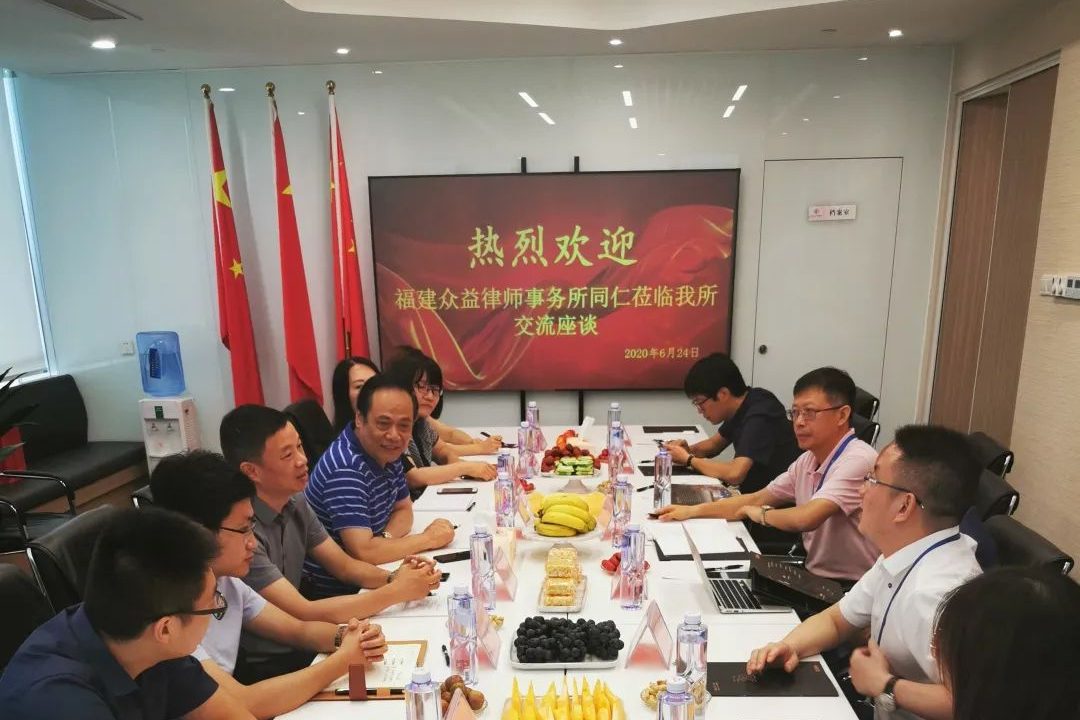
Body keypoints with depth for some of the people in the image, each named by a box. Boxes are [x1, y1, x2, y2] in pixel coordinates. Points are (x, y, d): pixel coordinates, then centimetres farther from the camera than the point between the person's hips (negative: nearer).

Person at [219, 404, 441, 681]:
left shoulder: (295, 501, -2)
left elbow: (345, 566, 5)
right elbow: (304, 613, -25)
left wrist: (393, 577, -14)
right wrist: (396, 591, -23)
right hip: (258, 669, -6)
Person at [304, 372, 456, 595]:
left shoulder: (385, 452, -2)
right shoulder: (346, 468, -26)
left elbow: (404, 509, 10)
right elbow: (362, 552, -31)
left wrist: (385, 538, -12)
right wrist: (428, 538, -19)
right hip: (333, 592, -7)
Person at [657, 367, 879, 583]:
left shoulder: (858, 460, -21)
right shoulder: (807, 461, 6)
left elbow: (806, 518, -32)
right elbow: (757, 500, 13)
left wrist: (761, 514, -11)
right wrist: (692, 510, 4)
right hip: (815, 576, 7)